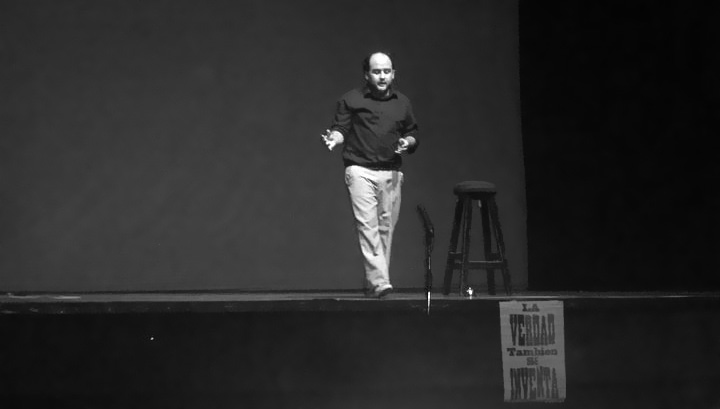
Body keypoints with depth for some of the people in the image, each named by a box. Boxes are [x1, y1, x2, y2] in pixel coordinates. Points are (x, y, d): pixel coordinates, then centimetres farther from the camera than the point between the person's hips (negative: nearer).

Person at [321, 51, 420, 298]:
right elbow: (341, 128, 0)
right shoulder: (351, 100, 5)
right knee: (367, 225, -15)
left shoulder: (402, 103, 16)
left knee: (385, 228, 4)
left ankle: (372, 283, 13)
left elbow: (413, 135, 21)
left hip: (391, 173, 4)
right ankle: (379, 282, -20)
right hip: (360, 170, -4)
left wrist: (408, 142, 0)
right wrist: (334, 138, -22)